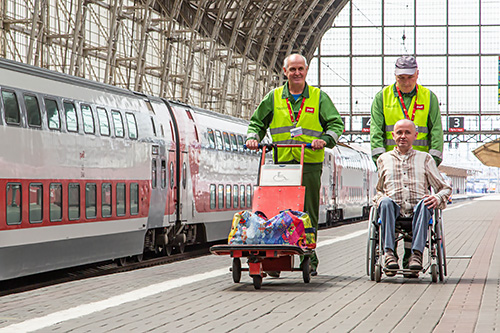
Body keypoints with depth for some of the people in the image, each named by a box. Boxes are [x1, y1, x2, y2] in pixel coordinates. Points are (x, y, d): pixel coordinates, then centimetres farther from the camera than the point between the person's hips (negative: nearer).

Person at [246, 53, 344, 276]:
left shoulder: (319, 97, 9)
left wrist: (325, 139, -13)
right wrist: (253, 137, 2)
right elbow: (257, 121, 21)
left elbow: (336, 123, 4)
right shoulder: (274, 98, 14)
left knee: (309, 213, -1)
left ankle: (309, 260, 5)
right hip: (281, 163, 1)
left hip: (310, 163, -1)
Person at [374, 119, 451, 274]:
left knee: (425, 203, -36)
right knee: (386, 202, -34)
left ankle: (417, 253, -45)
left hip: (417, 209, 0)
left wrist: (437, 198, -7)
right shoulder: (384, 159, 22)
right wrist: (380, 199, 4)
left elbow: (445, 188, 17)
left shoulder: (425, 158, 20)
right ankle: (389, 253, -43)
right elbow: (379, 190, 30)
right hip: (394, 210, 1)